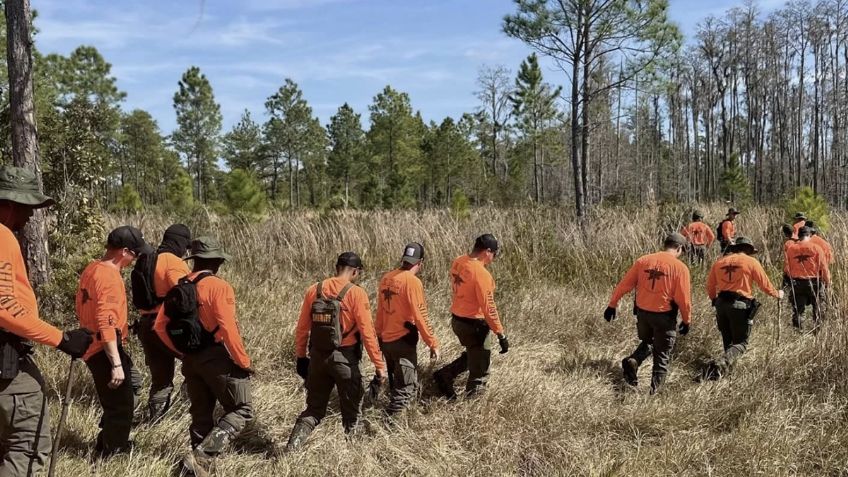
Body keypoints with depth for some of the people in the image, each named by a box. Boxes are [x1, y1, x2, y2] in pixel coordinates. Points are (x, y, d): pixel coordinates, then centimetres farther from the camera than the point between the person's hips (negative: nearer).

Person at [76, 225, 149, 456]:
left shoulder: (92, 269, 9)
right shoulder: (109, 277, -21)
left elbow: (85, 308, 18)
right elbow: (107, 324, -27)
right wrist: (116, 364, -28)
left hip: (93, 348, 10)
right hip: (105, 351, -10)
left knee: (121, 402, 22)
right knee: (121, 408, 1)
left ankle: (105, 448, 35)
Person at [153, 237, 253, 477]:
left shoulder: (178, 288, 9)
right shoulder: (218, 286, -13)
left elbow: (160, 326, 9)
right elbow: (228, 329, -21)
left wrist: (182, 352, 18)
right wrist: (243, 361, -13)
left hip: (190, 360, 7)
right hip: (217, 358, -7)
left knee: (201, 415, 17)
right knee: (242, 410, 2)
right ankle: (202, 455, -11)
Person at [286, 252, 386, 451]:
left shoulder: (314, 290, 3)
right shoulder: (356, 294, -11)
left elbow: (302, 328, 7)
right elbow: (367, 332, -13)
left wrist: (301, 356, 18)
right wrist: (379, 365, -8)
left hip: (318, 356, 4)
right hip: (344, 358, -4)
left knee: (314, 408, 16)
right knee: (350, 410, 14)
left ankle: (292, 447, 4)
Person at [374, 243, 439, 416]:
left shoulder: (386, 278, 5)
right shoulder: (412, 282, -17)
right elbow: (421, 317, -18)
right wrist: (433, 344, -11)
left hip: (385, 340, 8)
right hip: (403, 341, -8)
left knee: (396, 383, 23)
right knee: (406, 388, 0)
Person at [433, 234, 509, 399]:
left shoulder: (458, 262, -1)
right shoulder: (481, 274, -25)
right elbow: (489, 308, -24)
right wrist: (501, 335, -19)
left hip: (457, 319, 8)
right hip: (474, 324, -8)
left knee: (471, 356, 30)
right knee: (480, 369, 9)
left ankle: (444, 375, 26)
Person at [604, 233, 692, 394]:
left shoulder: (643, 261, -1)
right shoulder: (680, 268, -11)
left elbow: (624, 285, 1)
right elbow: (684, 299, -10)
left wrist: (612, 305, 10)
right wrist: (686, 320, 4)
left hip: (642, 312, 3)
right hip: (665, 316, -3)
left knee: (647, 342, 27)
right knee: (662, 356, 12)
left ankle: (633, 361, 0)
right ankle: (653, 390, 8)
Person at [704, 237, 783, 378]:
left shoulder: (719, 262, 12)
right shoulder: (751, 262, 0)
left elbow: (710, 286, 16)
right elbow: (765, 284, 3)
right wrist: (777, 294, 22)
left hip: (721, 303, 5)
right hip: (740, 305, -4)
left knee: (728, 340, 21)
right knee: (740, 343, 0)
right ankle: (720, 365, -21)